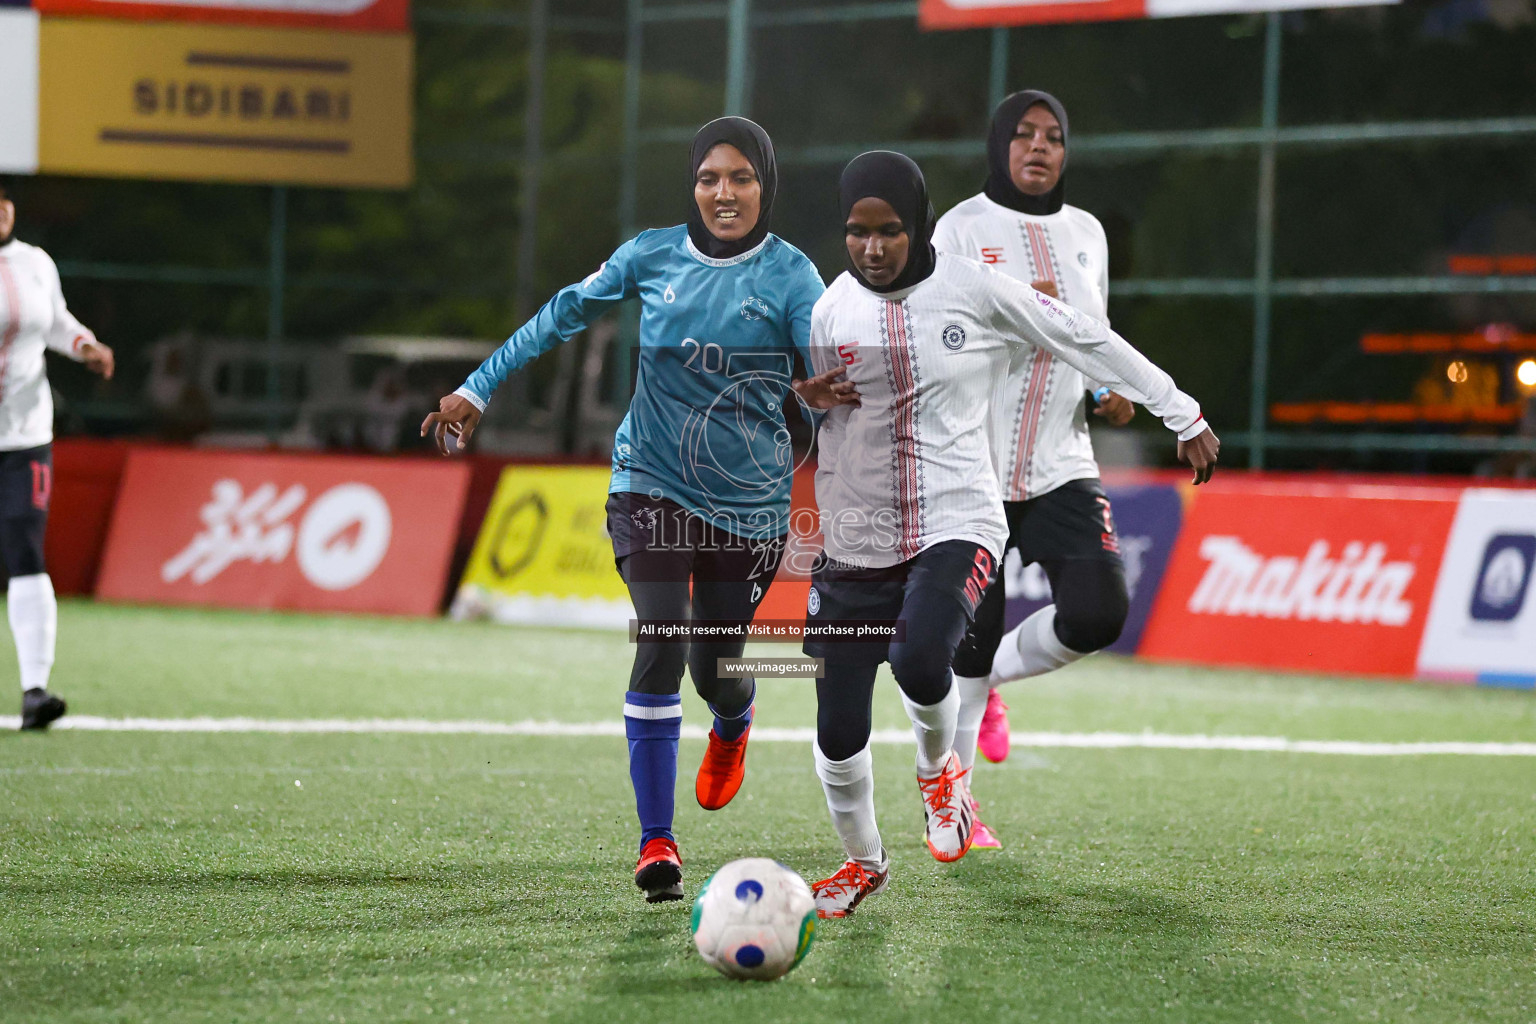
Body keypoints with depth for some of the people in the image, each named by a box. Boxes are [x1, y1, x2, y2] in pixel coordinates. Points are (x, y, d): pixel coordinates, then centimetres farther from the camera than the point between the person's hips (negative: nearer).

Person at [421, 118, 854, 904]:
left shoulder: (788, 274, -7)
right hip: (653, 483, 1)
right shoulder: (652, 256, 1)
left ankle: (732, 731, 47)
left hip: (748, 498, 0)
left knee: (717, 667, 5)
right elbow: (565, 315, 12)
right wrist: (476, 390, 11)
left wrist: (822, 392, -41)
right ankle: (656, 843, -10)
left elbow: (829, 367, -17)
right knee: (660, 643, -17)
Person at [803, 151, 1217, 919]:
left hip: (955, 525, -3)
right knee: (838, 732, 0)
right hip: (855, 541, 3)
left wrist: (1182, 416, 10)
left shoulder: (973, 292, -5)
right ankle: (862, 862, 29)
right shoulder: (827, 312, 2)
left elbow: (1085, 339, 6)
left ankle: (940, 767, 4)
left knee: (919, 658, -32)